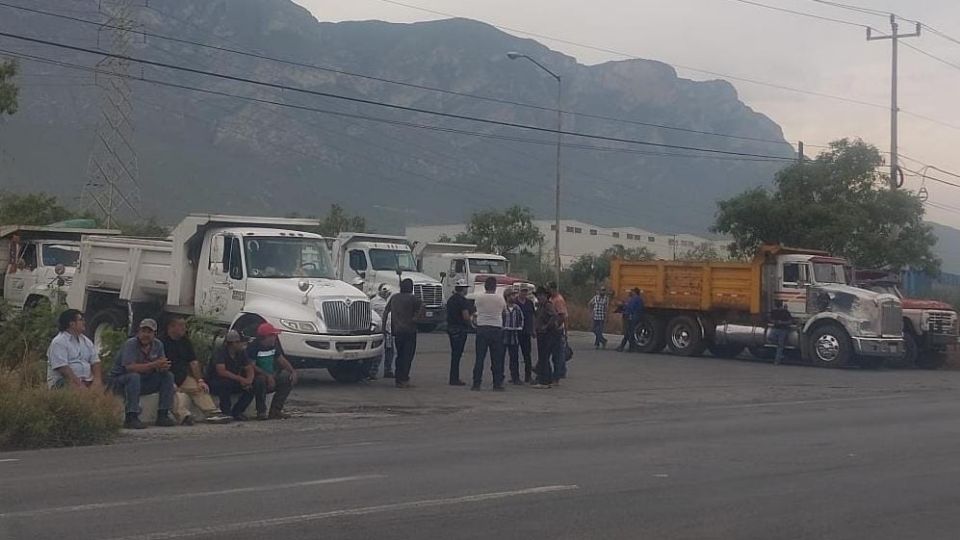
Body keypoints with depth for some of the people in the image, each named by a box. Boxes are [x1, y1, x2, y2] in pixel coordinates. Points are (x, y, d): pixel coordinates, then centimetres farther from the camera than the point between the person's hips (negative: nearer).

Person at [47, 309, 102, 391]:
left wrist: (97, 380, -10)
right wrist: (80, 385, -23)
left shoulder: (86, 341, 18)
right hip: (63, 381, -6)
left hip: (87, 380, 6)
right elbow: (62, 368, -16)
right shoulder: (58, 342, -5)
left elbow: (95, 362, 11)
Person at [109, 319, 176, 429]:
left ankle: (163, 416, -6)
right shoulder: (130, 344, -20)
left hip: (142, 382, 6)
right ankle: (131, 418, -35)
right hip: (119, 381, -6)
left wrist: (164, 367, -32)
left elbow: (162, 366, -5)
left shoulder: (158, 344, 1)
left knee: (168, 376, -8)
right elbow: (130, 367, -33)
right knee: (134, 376, -37)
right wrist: (154, 364, -36)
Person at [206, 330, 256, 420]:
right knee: (226, 383, -38)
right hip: (214, 384, -6)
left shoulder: (241, 353, -1)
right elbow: (221, 371, -33)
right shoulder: (220, 351, -21)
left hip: (233, 383, 6)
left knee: (251, 386, -15)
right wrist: (240, 379, -37)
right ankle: (226, 413, -22)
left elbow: (249, 368, 0)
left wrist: (249, 380, -24)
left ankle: (236, 412, -2)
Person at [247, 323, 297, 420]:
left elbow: (281, 359, 15)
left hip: (272, 377, 7)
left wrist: (293, 371, -2)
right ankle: (261, 412, -20)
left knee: (289, 378, -12)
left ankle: (275, 410, -7)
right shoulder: (254, 347, -15)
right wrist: (267, 375, -31)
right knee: (261, 379, -39)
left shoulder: (274, 345, 6)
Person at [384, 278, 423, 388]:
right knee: (408, 356, -2)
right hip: (409, 330, -6)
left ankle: (398, 379, 18)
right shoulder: (411, 298, -7)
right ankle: (403, 380, -7)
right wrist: (415, 317, -15)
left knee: (400, 354, 16)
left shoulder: (394, 297, 9)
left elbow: (386, 312, 13)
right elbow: (422, 305, -23)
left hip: (396, 331, 6)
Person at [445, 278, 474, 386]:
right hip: (460, 330, -9)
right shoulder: (462, 300, -15)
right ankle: (454, 379, -4)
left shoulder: (450, 299, 13)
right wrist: (471, 318, 1)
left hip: (450, 328, 9)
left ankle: (454, 378, 19)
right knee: (457, 354, -5)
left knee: (455, 354, 15)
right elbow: (466, 317, -22)